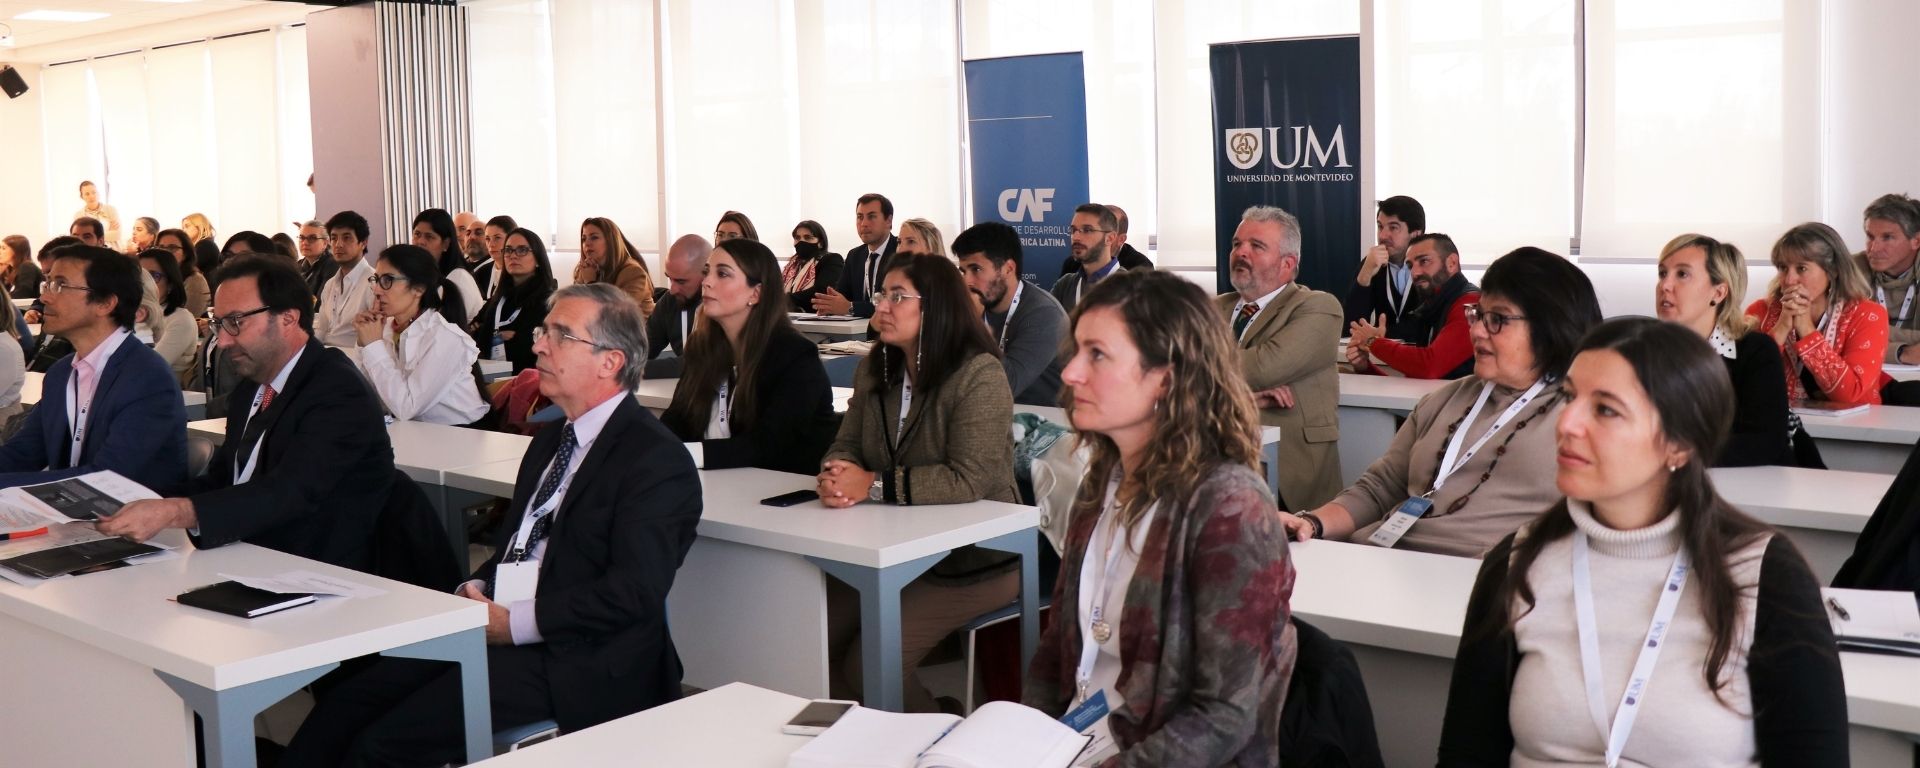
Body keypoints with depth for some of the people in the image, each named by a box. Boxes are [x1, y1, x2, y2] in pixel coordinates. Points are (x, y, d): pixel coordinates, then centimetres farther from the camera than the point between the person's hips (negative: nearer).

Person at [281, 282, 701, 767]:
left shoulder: (656, 459, -9)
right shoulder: (550, 441, 20)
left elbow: (635, 591, -18)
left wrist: (512, 622, -17)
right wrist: (475, 592, 1)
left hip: (572, 665, -8)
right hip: (490, 628, 8)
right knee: (343, 706, -8)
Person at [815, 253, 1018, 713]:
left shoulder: (979, 375, -16)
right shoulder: (874, 370, 8)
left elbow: (968, 480, -23)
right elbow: (846, 446, 5)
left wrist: (874, 485, -25)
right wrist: (835, 477, -19)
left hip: (972, 558, -7)